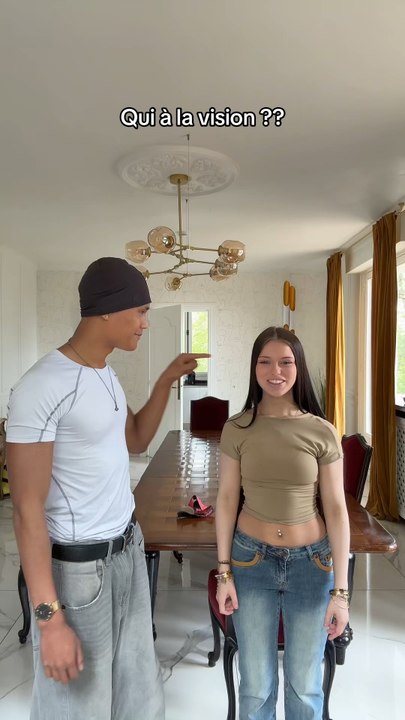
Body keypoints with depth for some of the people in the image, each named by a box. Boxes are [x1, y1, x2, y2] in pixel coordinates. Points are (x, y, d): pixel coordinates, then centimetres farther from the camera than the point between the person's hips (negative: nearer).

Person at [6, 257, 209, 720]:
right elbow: (27, 509, -20)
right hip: (78, 567, -8)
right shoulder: (42, 387, -23)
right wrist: (50, 618, -19)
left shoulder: (105, 373, 4)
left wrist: (167, 381, 5)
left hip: (128, 549, 8)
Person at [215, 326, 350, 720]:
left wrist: (340, 589, -7)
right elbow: (227, 499, -2)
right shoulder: (237, 428, -8)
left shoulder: (322, 432, -11)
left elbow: (336, 510, -8)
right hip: (251, 559, 1)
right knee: (255, 684, 16)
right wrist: (224, 571, -1)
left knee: (304, 686, 17)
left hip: (310, 562, 0)